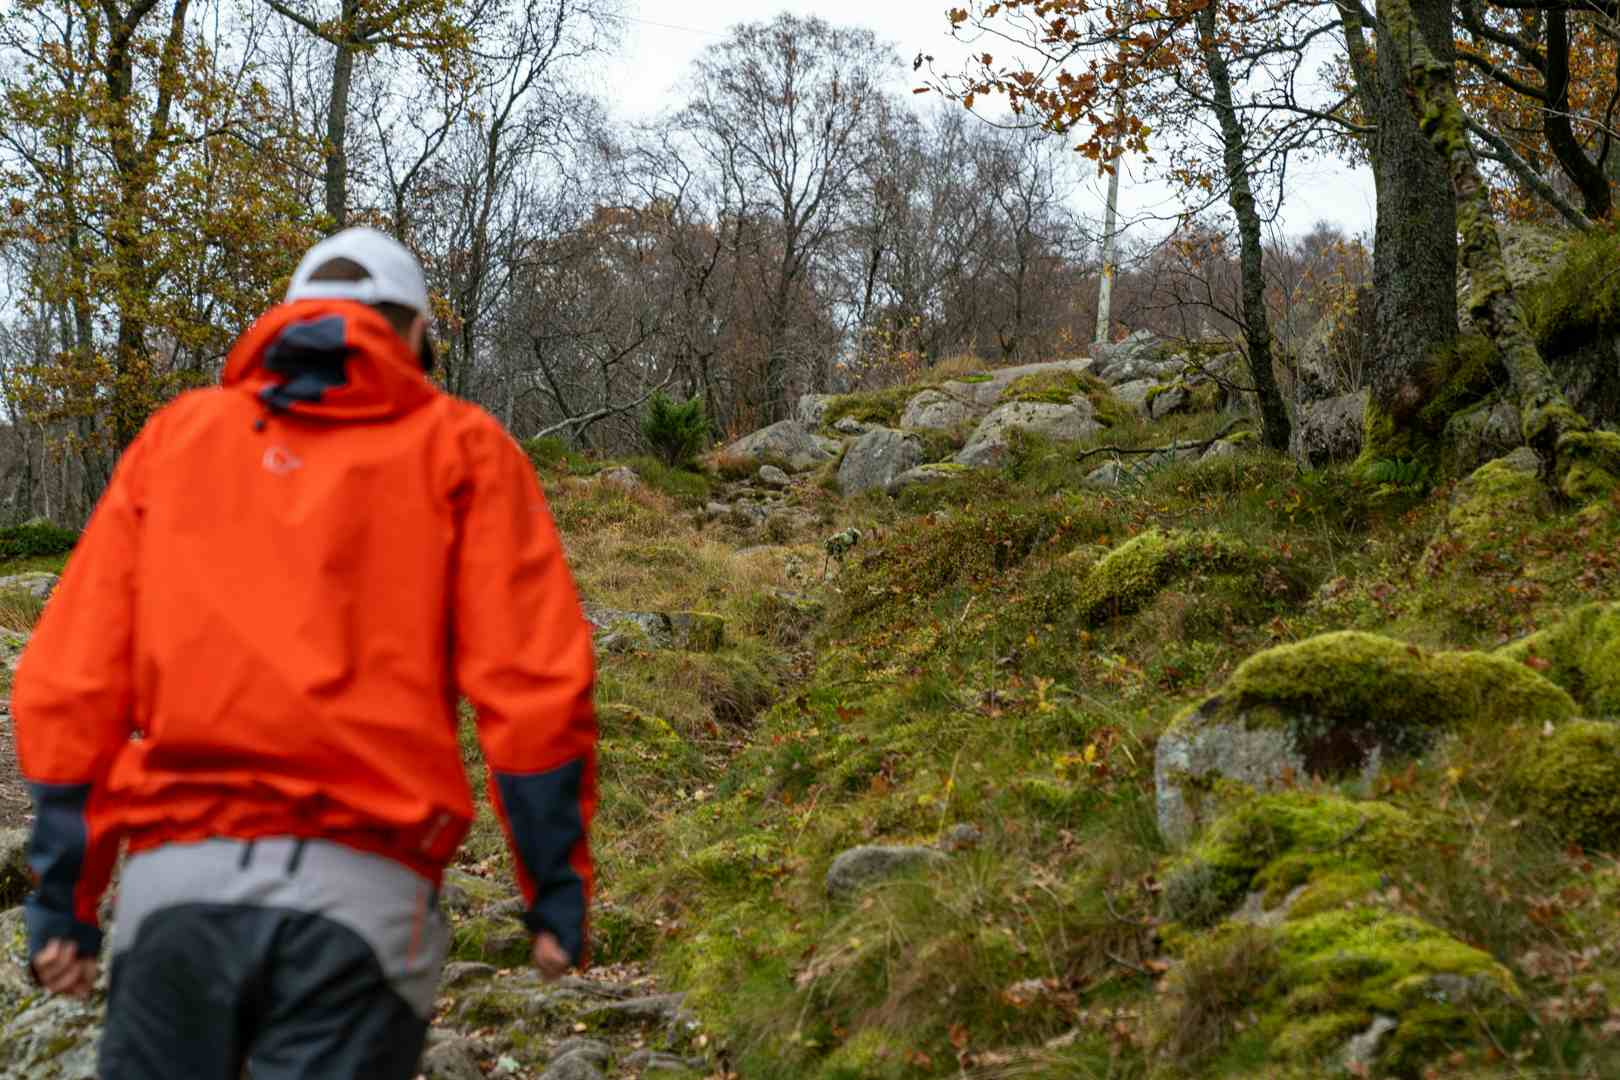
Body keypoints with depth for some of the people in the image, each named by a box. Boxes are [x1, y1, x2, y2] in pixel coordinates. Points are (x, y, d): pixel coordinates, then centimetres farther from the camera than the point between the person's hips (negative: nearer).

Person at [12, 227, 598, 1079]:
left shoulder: (174, 437, 15)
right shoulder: (459, 447, 8)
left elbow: (66, 683, 7)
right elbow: (533, 681, -2)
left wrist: (63, 899, 11)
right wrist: (557, 891, 4)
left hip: (175, 880, 2)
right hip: (356, 887, -2)